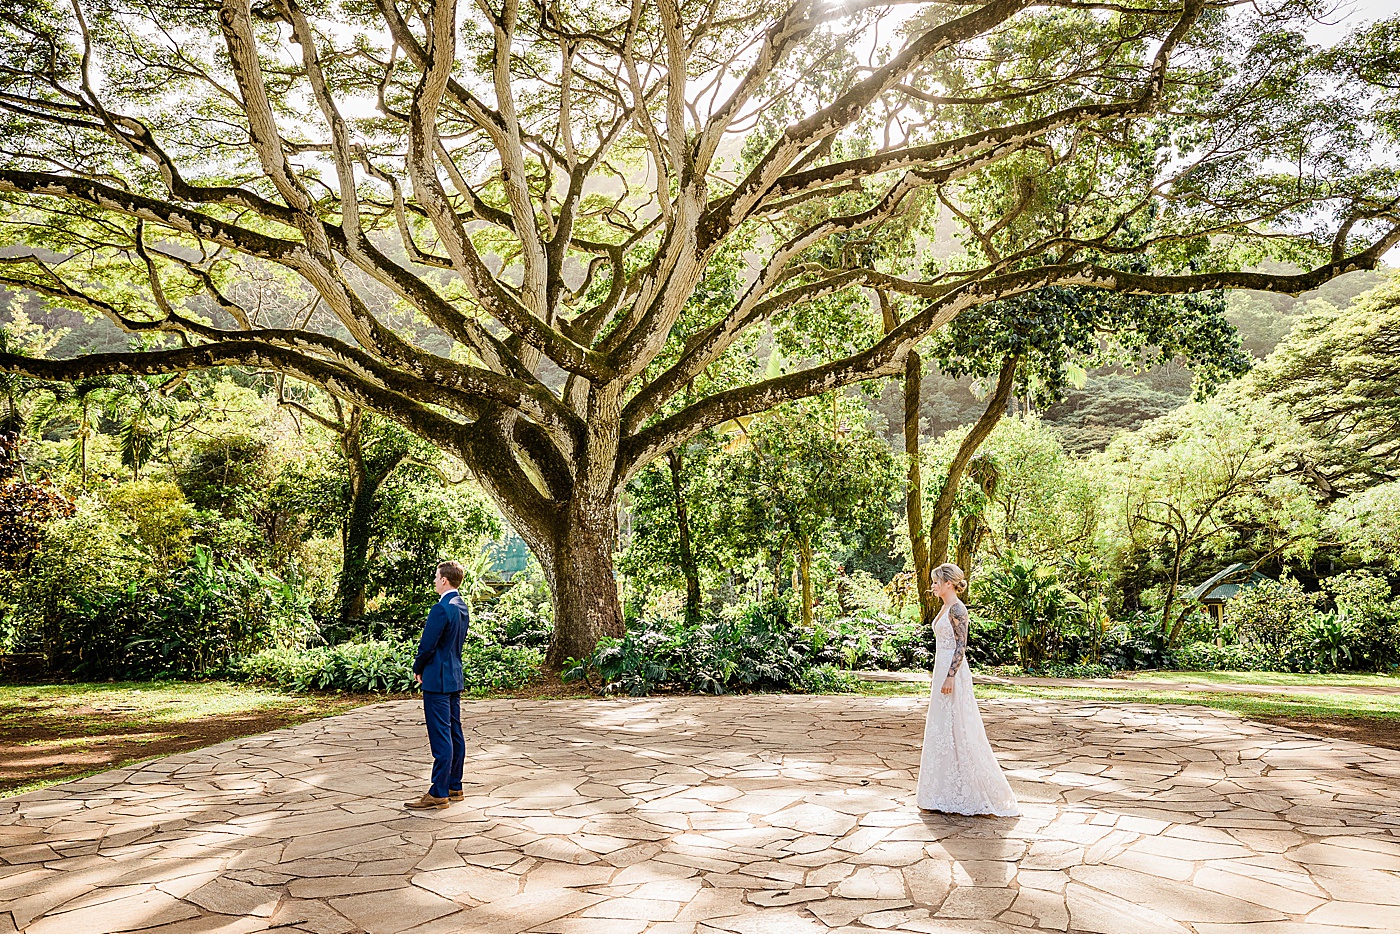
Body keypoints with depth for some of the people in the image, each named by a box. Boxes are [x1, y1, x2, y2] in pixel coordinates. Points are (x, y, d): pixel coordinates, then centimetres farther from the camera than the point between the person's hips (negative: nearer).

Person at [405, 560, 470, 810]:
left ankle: (439, 794, 0)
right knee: (454, 733, 13)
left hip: (438, 680, -9)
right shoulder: (462, 607, 10)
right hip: (455, 677, 10)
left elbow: (427, 645, -17)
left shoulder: (441, 609, -19)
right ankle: (454, 787, 21)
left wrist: (418, 669, 1)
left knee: (441, 737, -5)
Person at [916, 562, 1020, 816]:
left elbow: (961, 646, -19)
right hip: (942, 670, 10)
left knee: (958, 729, -3)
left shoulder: (957, 609, -15)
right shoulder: (945, 608, 14)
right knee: (942, 729, 12)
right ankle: (947, 791, 20)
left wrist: (949, 677, -22)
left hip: (953, 673, -10)